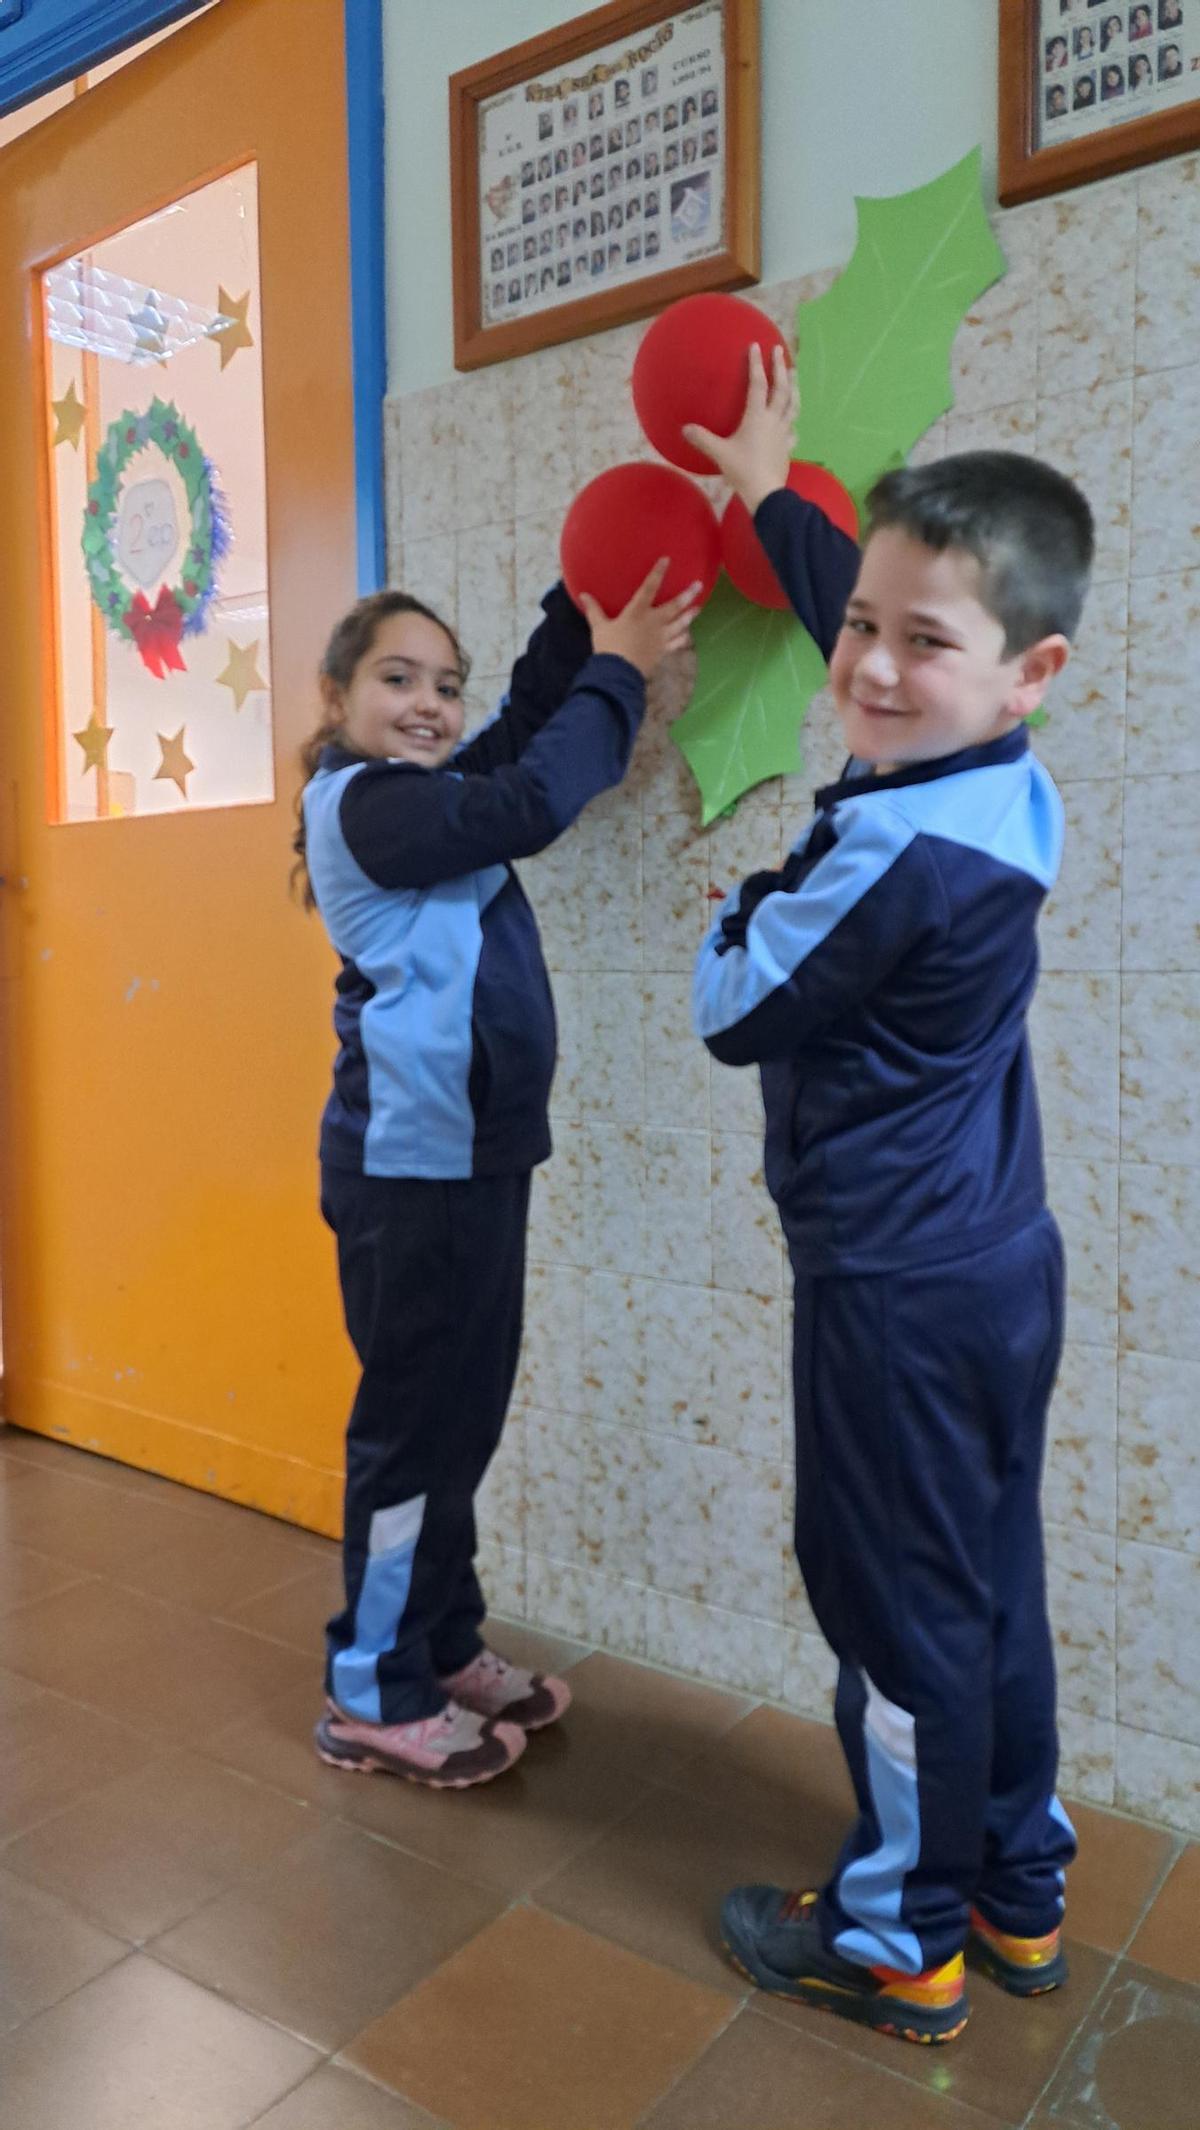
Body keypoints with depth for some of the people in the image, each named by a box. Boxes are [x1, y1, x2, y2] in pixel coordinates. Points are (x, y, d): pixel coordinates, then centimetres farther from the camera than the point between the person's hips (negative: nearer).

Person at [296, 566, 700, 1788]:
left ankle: (443, 1647, 30)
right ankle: (372, 1697, 16)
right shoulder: (366, 800, -13)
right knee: (415, 1423, 0)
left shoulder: (422, 793, 15)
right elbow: (533, 805, -20)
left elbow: (526, 730, 14)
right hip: (410, 1168, -10)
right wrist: (617, 671, -9)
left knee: (464, 1414, 15)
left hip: (468, 1153, 10)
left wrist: (584, 615, 4)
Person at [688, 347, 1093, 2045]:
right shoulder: (1000, 785, 3)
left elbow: (736, 1012, -13)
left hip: (897, 1288, -9)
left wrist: (740, 905, 6)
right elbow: (859, 615, 20)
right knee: (988, 1586, 19)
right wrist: (772, 495, 31)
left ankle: (900, 1942, 28)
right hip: (995, 1264, 9)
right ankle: (1018, 1895, 38)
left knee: (897, 1603, 7)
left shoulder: (897, 854, -24)